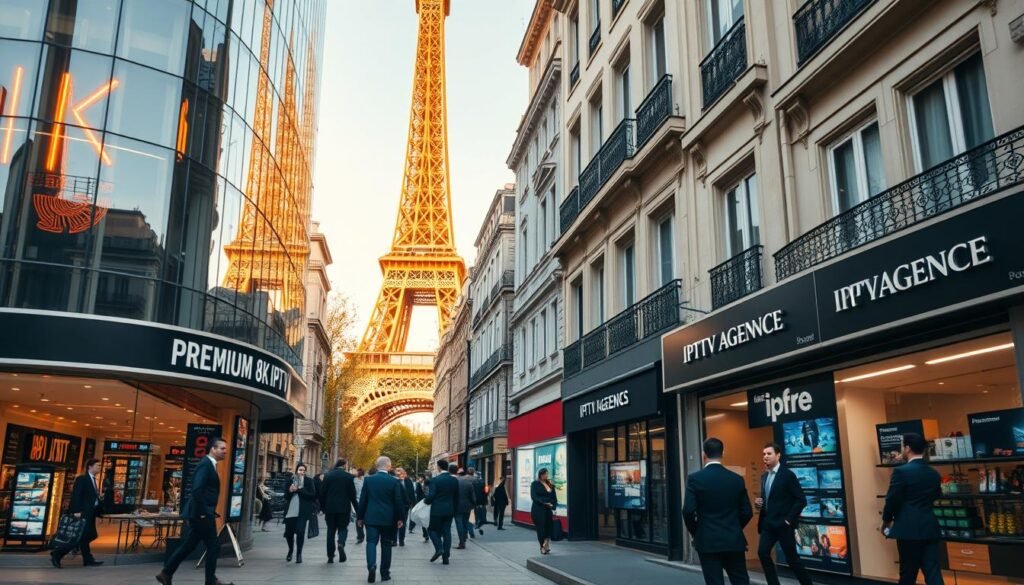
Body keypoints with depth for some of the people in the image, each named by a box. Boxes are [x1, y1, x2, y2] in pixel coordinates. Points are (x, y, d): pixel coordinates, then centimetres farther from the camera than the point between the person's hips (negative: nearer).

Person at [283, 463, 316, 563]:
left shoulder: (309, 480, 2)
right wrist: (290, 491, -9)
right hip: (290, 511, 3)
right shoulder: (291, 480, 9)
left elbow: (313, 495, -8)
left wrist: (299, 490, -14)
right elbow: (286, 496, 13)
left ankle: (299, 553, 4)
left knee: (300, 532, -12)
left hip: (302, 511, -3)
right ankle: (291, 549, 36)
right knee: (288, 532, 8)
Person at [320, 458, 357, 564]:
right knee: (343, 528, 10)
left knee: (331, 530, 11)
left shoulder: (328, 476, 2)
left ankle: (330, 556, 11)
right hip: (344, 508, -2)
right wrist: (356, 508, 6)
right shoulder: (349, 477, -3)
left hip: (330, 508, 2)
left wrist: (323, 508, 12)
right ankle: (341, 544, -21)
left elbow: (322, 493, 2)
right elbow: (352, 494, -3)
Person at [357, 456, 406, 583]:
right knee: (386, 544, 9)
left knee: (371, 542, 2)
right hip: (388, 518, 0)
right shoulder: (394, 481, -6)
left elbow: (362, 499, 1)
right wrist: (400, 518, 4)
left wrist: (360, 517, 10)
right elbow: (399, 501, -5)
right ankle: (385, 573, 13)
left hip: (371, 517, 0)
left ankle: (371, 566, -22)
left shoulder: (368, 480, -2)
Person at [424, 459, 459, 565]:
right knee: (446, 532, 8)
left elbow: (431, 496, -17)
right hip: (449, 510, 5)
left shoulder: (435, 480, -12)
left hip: (437, 510, -5)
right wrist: (455, 510, 17)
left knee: (433, 530, 10)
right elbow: (456, 497, 9)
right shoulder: (454, 480, 4)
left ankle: (439, 548, -11)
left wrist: (426, 501, 3)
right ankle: (446, 557, 6)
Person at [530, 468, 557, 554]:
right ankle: (543, 546, 8)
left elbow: (554, 497, 11)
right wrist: (544, 502, -19)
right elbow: (534, 496, -10)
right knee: (541, 528, -3)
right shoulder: (535, 484, 0)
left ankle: (546, 545, 7)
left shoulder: (550, 484, 12)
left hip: (548, 510, 4)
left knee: (549, 527, -4)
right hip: (538, 510, -4)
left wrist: (553, 505, -6)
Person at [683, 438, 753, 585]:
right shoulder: (737, 479, 3)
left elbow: (688, 511, -13)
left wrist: (695, 532, 4)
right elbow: (747, 512, 5)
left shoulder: (695, 478, -8)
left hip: (708, 541, -3)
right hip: (734, 541, 3)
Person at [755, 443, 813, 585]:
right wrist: (759, 503, 0)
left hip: (783, 524, -6)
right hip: (768, 523, 6)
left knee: (791, 557, 1)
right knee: (763, 553, -6)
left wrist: (789, 519, -15)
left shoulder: (788, 474, -9)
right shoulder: (764, 476, 12)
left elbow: (801, 500, -12)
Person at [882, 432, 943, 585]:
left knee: (908, 572, 7)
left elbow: (892, 500, -9)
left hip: (908, 529, -5)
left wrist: (886, 521, 7)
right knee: (933, 572, 3)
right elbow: (935, 498, 16)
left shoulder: (901, 471, -12)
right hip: (930, 528, 5)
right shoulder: (934, 474, 7)